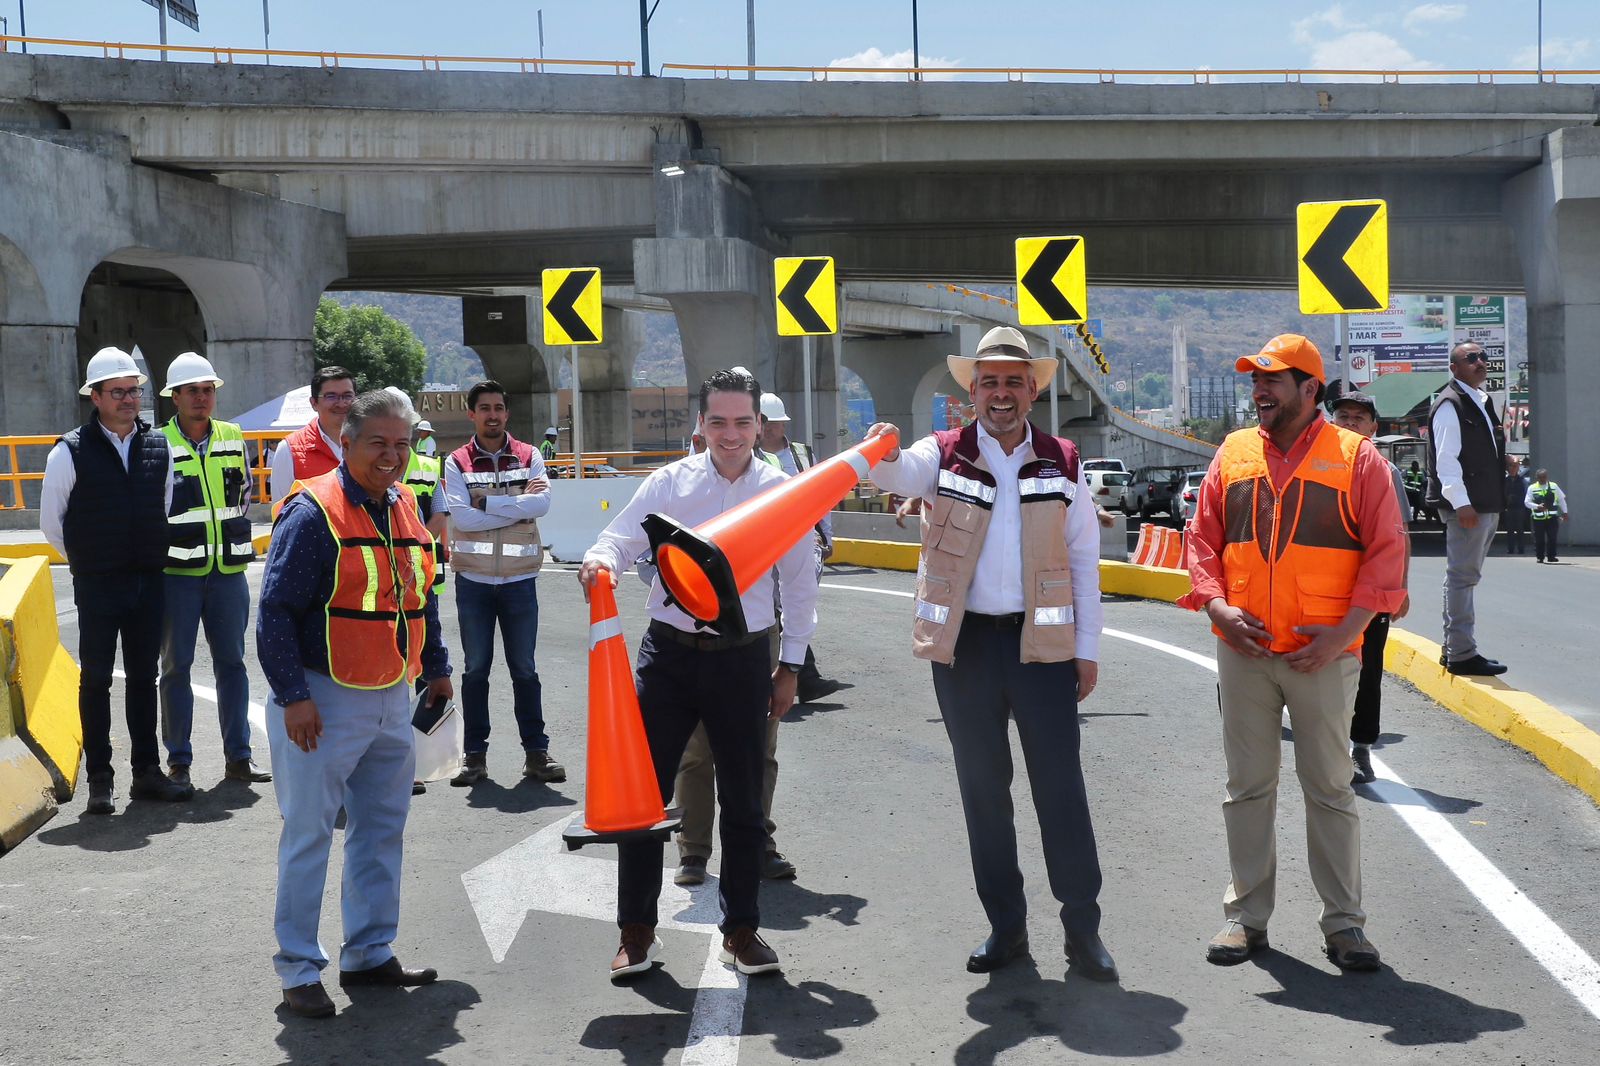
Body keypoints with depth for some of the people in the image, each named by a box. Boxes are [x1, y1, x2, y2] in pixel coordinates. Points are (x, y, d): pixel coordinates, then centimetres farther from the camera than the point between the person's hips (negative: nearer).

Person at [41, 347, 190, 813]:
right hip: (97, 584, -4)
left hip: (148, 582, 4)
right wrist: (89, 563, 6)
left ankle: (147, 771, 18)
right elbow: (51, 523, 1)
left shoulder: (159, 447, 7)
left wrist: (151, 559, 13)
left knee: (143, 677, 10)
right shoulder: (70, 452, -6)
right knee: (96, 680, 1)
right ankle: (99, 780, 7)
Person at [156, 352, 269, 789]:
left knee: (231, 662, 7)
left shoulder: (233, 438, 8)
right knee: (176, 666, 4)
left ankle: (237, 756, 14)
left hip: (229, 570, 4)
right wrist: (170, 545, 1)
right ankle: (178, 761, 11)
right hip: (177, 572, -3)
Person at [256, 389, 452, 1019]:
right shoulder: (313, 513, -15)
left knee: (383, 829, 14)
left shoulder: (405, 508, 9)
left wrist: (436, 668, 20)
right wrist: (293, 696, -20)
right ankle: (299, 970, 10)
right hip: (325, 702, -8)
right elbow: (275, 612, -16)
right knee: (309, 834, 0)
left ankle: (370, 954, 26)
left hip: (392, 700, 8)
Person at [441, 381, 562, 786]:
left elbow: (542, 503, -13)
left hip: (519, 577, 0)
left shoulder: (529, 457, 4)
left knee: (524, 669, 6)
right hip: (473, 579, 0)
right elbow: (462, 517, -12)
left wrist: (486, 502, -14)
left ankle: (536, 752, 12)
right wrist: (517, 507, -13)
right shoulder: (457, 462, 2)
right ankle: (475, 754, 14)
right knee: (475, 669, 6)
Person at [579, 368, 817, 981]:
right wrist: (601, 562, -29)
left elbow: (799, 584, 8)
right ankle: (636, 930, 14)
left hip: (744, 660, 0)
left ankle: (741, 930, 23)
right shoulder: (670, 483, 0)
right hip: (670, 651, 0)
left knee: (743, 801, 9)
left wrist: (790, 666, 8)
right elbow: (621, 539, -5)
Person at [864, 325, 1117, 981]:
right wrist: (883, 453, -42)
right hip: (965, 642, 1)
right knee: (982, 788, 8)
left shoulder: (1062, 462, 5)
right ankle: (1006, 926, 19)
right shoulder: (943, 456, 4)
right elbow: (897, 473, -18)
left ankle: (1082, 928, 10)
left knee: (1060, 787, 0)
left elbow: (1083, 558, 6)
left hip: (1042, 643, -1)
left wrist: (1088, 647, 2)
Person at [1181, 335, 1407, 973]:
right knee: (1248, 786, 9)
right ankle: (1246, 914, 18)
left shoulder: (1355, 457, -1)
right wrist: (1217, 607, -6)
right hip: (1243, 650, 3)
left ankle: (1344, 921, 14)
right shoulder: (1233, 454, 9)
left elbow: (1386, 550, -4)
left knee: (1330, 788, 5)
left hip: (1323, 654, -3)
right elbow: (1201, 538, 10)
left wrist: (1346, 630, -13)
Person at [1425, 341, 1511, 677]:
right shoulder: (1450, 404, -11)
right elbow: (1446, 458, -19)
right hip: (1466, 506, -10)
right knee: (1462, 576, -8)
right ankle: (1461, 654, -5)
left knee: (1463, 576, 14)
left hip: (1486, 505, 10)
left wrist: (1503, 461, 11)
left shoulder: (1481, 401, 19)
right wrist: (1461, 503, -24)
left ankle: (1453, 649, 22)